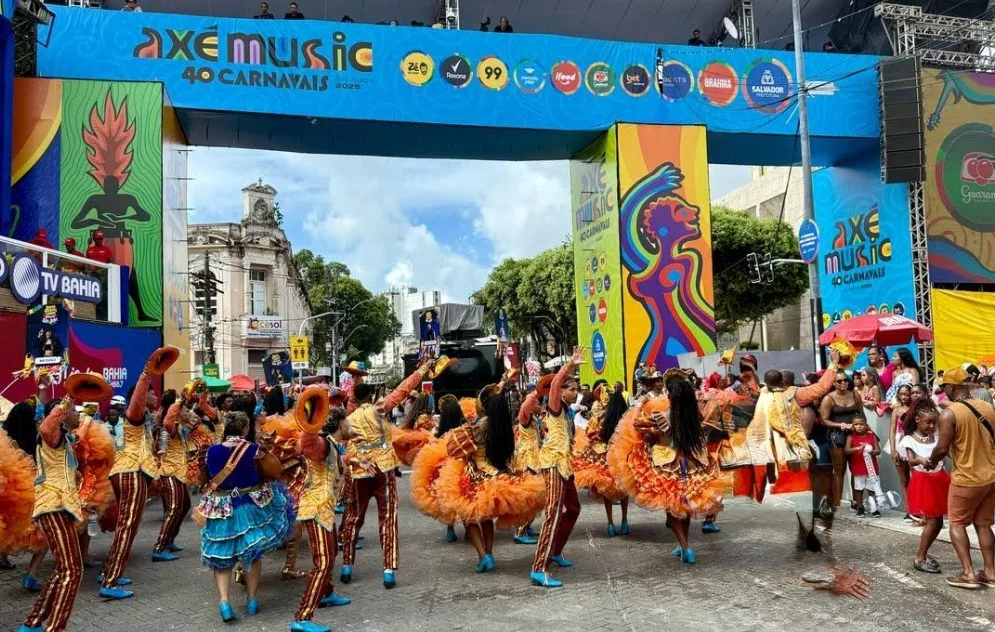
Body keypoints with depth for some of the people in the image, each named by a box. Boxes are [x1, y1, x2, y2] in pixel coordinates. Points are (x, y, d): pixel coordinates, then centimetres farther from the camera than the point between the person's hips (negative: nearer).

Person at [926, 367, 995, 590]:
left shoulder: (949, 413, -18)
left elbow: (942, 449, -19)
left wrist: (931, 461, 1)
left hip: (966, 479, -6)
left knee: (957, 524, 9)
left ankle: (968, 574, 6)